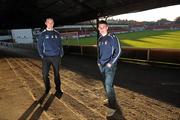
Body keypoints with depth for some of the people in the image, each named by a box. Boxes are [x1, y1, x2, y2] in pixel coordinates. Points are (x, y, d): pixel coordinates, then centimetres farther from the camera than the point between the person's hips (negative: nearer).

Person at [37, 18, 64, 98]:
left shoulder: (57, 34, 7)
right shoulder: (42, 34, 3)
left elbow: (60, 45, 10)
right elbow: (39, 45, 4)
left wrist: (61, 54, 1)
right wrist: (42, 55, -4)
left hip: (56, 57, 1)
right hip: (46, 57, -1)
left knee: (57, 74, 6)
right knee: (45, 74, -2)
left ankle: (58, 89, 17)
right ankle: (47, 88, 21)